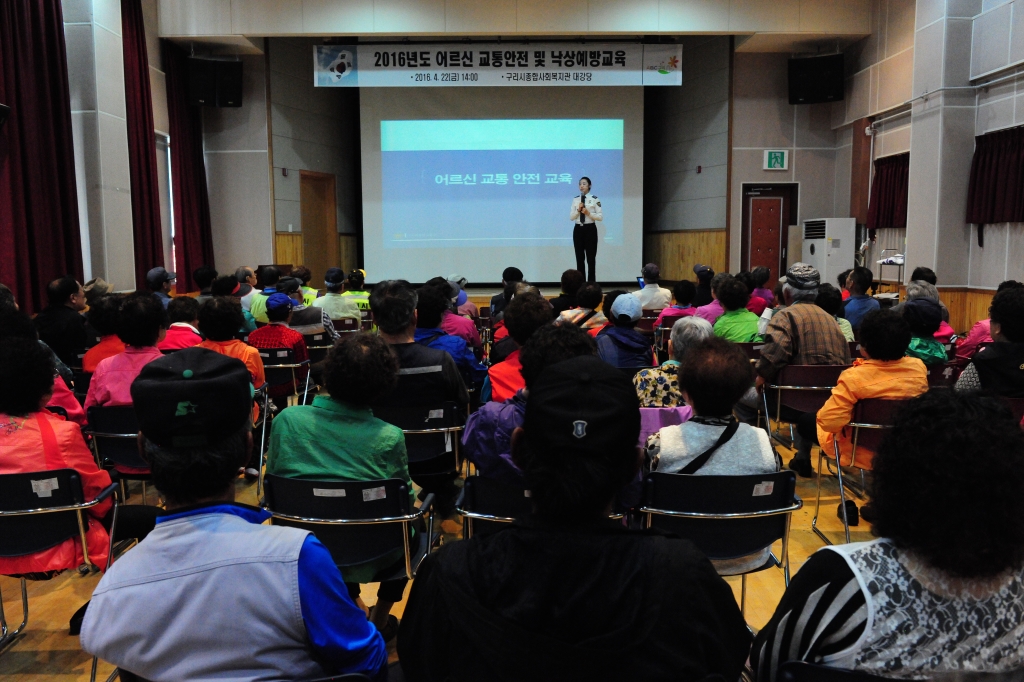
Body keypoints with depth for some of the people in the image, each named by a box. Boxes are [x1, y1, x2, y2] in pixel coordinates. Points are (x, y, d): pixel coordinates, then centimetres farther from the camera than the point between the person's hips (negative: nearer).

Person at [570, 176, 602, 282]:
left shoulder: (595, 199, -4)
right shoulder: (575, 200, 7)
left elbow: (600, 217, -6)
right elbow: (571, 217, 4)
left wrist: (588, 213, -19)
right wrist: (578, 210, -12)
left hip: (590, 230, -4)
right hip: (578, 230, 4)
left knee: (591, 259, -2)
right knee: (579, 259, 7)